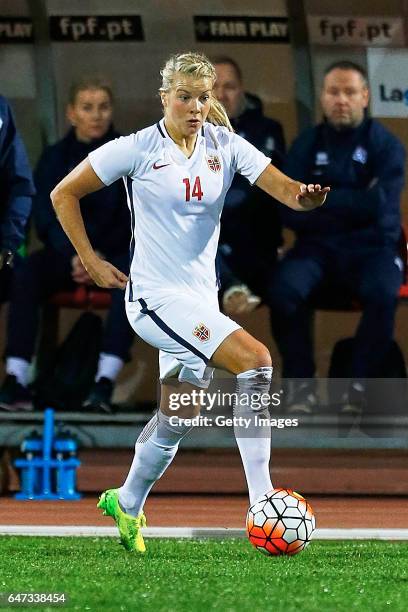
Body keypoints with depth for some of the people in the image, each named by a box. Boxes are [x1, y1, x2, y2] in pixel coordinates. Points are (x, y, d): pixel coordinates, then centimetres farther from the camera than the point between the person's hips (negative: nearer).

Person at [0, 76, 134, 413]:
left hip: (117, 253, -1)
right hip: (67, 253, 1)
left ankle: (105, 383, -44)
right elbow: (48, 218, -3)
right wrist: (74, 256, -23)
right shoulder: (54, 159, 6)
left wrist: (100, 257, -23)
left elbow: (134, 219, -6)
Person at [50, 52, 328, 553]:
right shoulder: (138, 149, -8)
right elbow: (64, 194, 0)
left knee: (178, 419, 13)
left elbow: (283, 187, -10)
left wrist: (304, 195, -33)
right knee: (256, 360, -24)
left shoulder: (225, 146, 2)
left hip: (200, 299, 6)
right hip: (155, 298, -6)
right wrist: (91, 262, -4)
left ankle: (127, 503, 39)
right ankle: (261, 501, -25)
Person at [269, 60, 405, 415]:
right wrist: (354, 203, -9)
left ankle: (360, 385, -19)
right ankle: (302, 383, -16)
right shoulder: (306, 145, 8)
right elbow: (292, 212, -3)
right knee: (284, 289, -31)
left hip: (372, 248, -2)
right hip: (318, 248, 2)